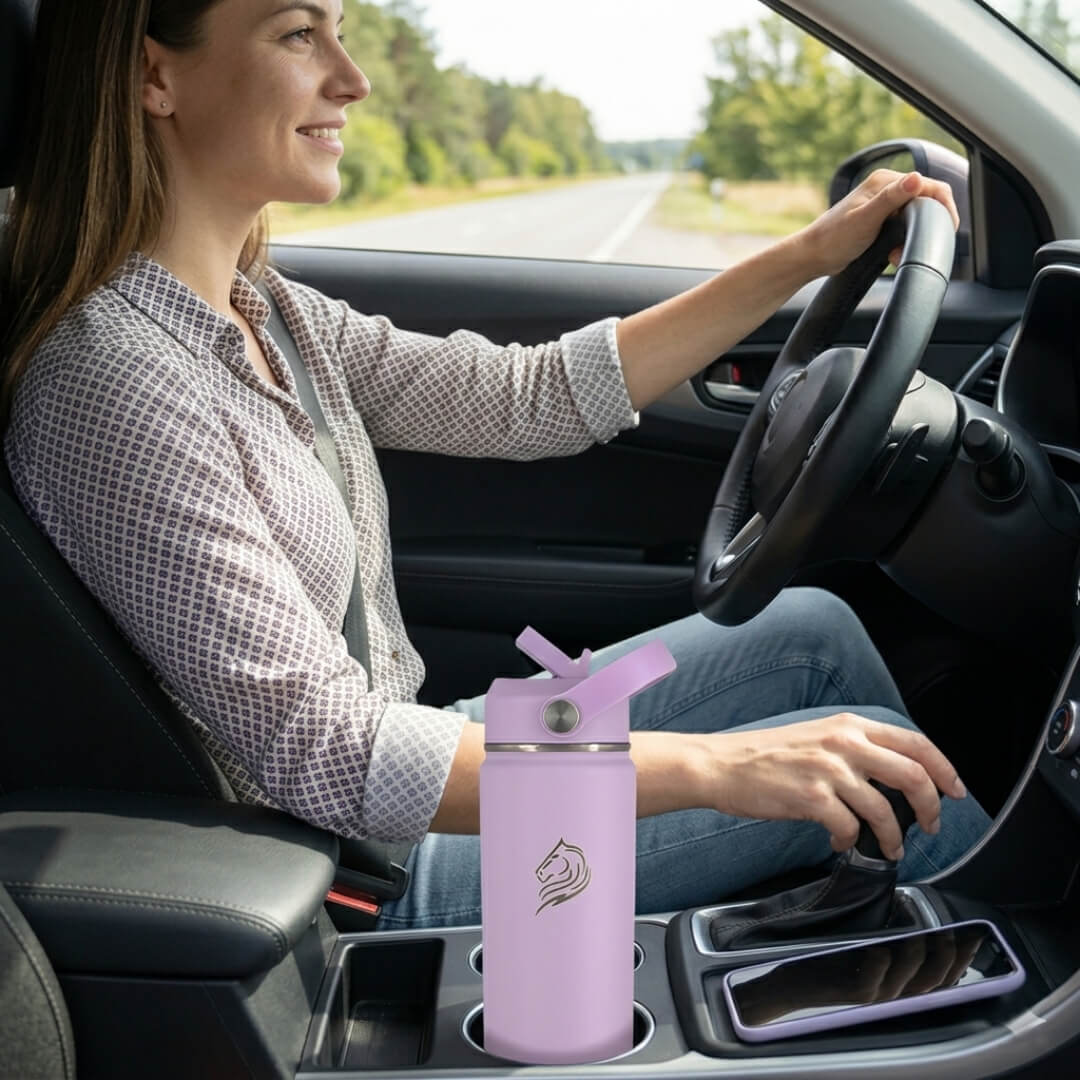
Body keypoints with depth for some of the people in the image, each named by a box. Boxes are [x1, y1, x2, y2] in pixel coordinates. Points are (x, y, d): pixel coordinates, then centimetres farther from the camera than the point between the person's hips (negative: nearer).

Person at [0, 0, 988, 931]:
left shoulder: (263, 314, 2)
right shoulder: (116, 384, -26)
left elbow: (536, 396, 6)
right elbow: (323, 756, -30)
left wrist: (809, 256, 3)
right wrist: (712, 765, -33)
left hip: (412, 757, 9)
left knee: (814, 627, 9)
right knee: (865, 755, -5)